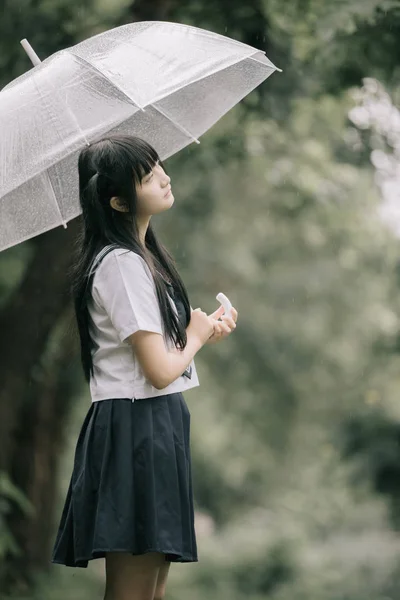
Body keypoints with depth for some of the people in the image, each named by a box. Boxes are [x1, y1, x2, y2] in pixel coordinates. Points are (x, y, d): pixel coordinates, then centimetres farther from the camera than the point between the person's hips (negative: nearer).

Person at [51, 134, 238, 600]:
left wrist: (205, 330, 6)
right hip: (137, 427, -10)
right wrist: (196, 336, 0)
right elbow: (161, 369, -19)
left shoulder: (138, 254, 14)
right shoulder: (122, 264, -17)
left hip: (156, 425, 10)